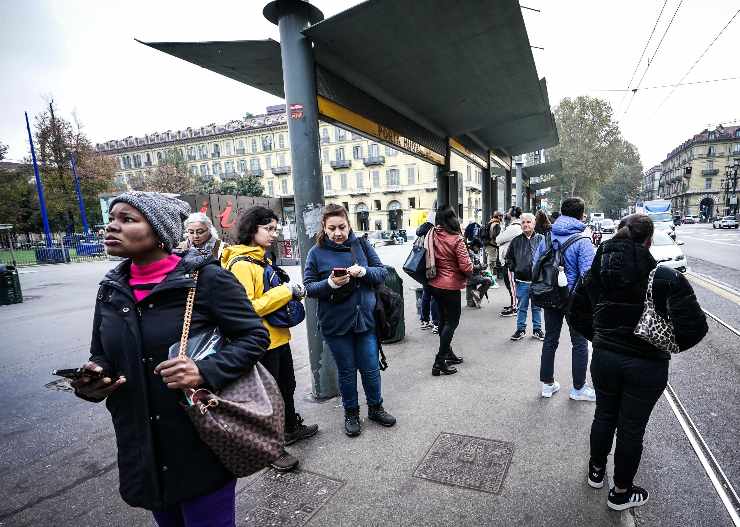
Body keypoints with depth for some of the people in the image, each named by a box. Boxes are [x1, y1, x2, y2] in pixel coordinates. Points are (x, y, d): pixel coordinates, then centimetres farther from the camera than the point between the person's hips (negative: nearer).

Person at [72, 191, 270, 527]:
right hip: (143, 453, 6)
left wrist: (205, 372, -27)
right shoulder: (110, 289, 4)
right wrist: (89, 380, -7)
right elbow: (100, 358, 15)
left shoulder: (206, 278, -15)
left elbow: (255, 336, -13)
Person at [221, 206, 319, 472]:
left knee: (287, 386, 24)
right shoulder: (241, 264, -20)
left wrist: (292, 290, 3)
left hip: (278, 336, 9)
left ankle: (292, 428, 45)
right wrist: (284, 292, -24)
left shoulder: (262, 258, 10)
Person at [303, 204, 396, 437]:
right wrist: (330, 283, -24)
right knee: (347, 370, 13)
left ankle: (375, 408, 37)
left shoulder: (361, 245, 0)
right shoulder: (316, 252, -4)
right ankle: (351, 413, 36)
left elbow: (382, 272, 1)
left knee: (371, 368, 11)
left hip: (365, 319, 2)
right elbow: (309, 287, -6)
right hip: (335, 322, -1)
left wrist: (364, 271, -19)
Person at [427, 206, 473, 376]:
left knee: (444, 319, 19)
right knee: (452, 321, 3)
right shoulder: (456, 239, -18)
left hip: (434, 284, 6)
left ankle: (447, 353, 34)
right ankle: (439, 362, 1)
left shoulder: (433, 235, -3)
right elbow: (465, 266, -16)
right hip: (450, 286, -6)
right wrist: (470, 272, 4)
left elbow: (429, 259, 4)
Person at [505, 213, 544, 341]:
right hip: (521, 281, 1)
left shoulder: (541, 239, -1)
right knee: (521, 307, 10)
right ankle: (521, 329, 21)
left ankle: (537, 329, 25)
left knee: (537, 306, 12)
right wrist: (514, 269, 4)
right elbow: (509, 258, 13)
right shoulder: (516, 241, 3)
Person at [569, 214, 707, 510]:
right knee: (631, 428, 13)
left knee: (604, 416, 22)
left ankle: (596, 472, 43)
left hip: (604, 359, 3)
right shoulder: (666, 278, -16)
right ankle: (621, 493, 32)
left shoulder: (599, 272, -4)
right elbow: (695, 325, -18)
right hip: (646, 366, -3)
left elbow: (577, 313, 2)